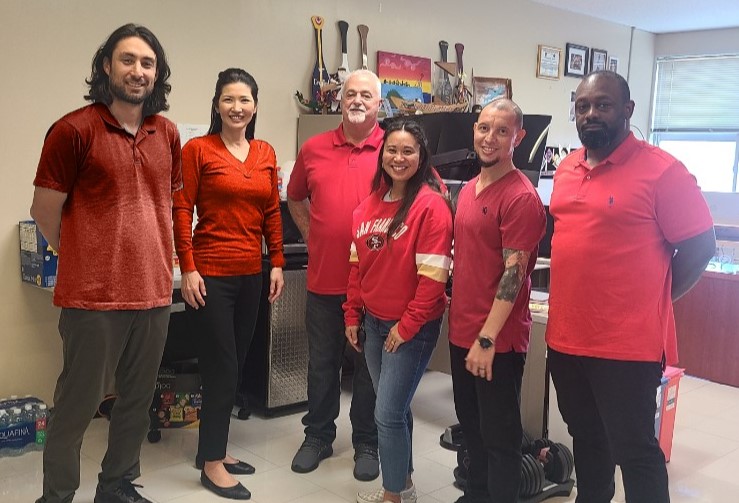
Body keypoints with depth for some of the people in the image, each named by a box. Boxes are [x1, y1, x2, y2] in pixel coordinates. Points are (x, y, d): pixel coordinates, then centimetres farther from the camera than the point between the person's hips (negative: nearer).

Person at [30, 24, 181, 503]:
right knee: (79, 402, 6)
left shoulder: (168, 134, 8)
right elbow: (45, 210, -4)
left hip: (155, 293, 6)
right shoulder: (74, 130, -9)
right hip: (93, 296, -5)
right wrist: (87, 260, 8)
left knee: (138, 400, 16)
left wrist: (163, 263, 15)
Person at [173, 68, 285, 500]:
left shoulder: (266, 153, 10)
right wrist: (188, 269, -13)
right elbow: (181, 212, -8)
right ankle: (212, 463, 14)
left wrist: (277, 264, 8)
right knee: (222, 369, -1)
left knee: (234, 365, 12)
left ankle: (215, 449, 28)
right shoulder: (197, 149, -5)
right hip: (210, 274, -5)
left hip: (251, 274, 5)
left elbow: (272, 213, 12)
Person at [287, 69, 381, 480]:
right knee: (322, 363, 15)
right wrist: (311, 236, 9)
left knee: (369, 364, 11)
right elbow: (295, 198, 20)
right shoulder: (314, 149, 4)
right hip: (324, 277, 3)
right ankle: (318, 436, 32)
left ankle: (367, 443, 26)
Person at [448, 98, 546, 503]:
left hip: (497, 340, -8)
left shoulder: (521, 197, -16)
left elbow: (513, 274, -20)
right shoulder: (468, 190, 10)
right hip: (462, 332, 8)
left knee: (498, 435, 7)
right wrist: (458, 320, 14)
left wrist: (487, 338, -20)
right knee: (470, 425, 22)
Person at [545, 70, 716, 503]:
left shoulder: (661, 170, -13)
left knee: (634, 450, 6)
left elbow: (700, 245, -9)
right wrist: (572, 302, 11)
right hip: (566, 337, 7)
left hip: (628, 344, -6)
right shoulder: (566, 169, 9)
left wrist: (651, 303, -5)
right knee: (586, 439, 21)